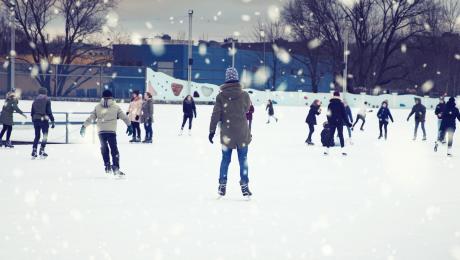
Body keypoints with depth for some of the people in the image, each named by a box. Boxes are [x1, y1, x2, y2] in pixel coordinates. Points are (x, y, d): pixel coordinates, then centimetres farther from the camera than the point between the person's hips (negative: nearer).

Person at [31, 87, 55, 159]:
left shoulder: (35, 100, 13)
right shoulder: (47, 99, -2)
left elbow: (32, 112, 12)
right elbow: (49, 111, -8)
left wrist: (33, 121, 20)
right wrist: (52, 121, -6)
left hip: (36, 120, 5)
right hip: (44, 119, -5)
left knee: (37, 136, 13)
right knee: (45, 136, 3)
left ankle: (34, 152, 7)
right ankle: (41, 151, -6)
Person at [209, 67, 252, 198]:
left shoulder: (221, 96, -7)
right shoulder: (244, 95, -7)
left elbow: (215, 115, -5)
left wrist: (212, 130, 2)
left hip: (227, 134, 1)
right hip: (242, 134, -1)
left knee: (225, 159, 12)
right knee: (243, 160, 5)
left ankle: (222, 185, 16)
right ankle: (244, 187, 5)